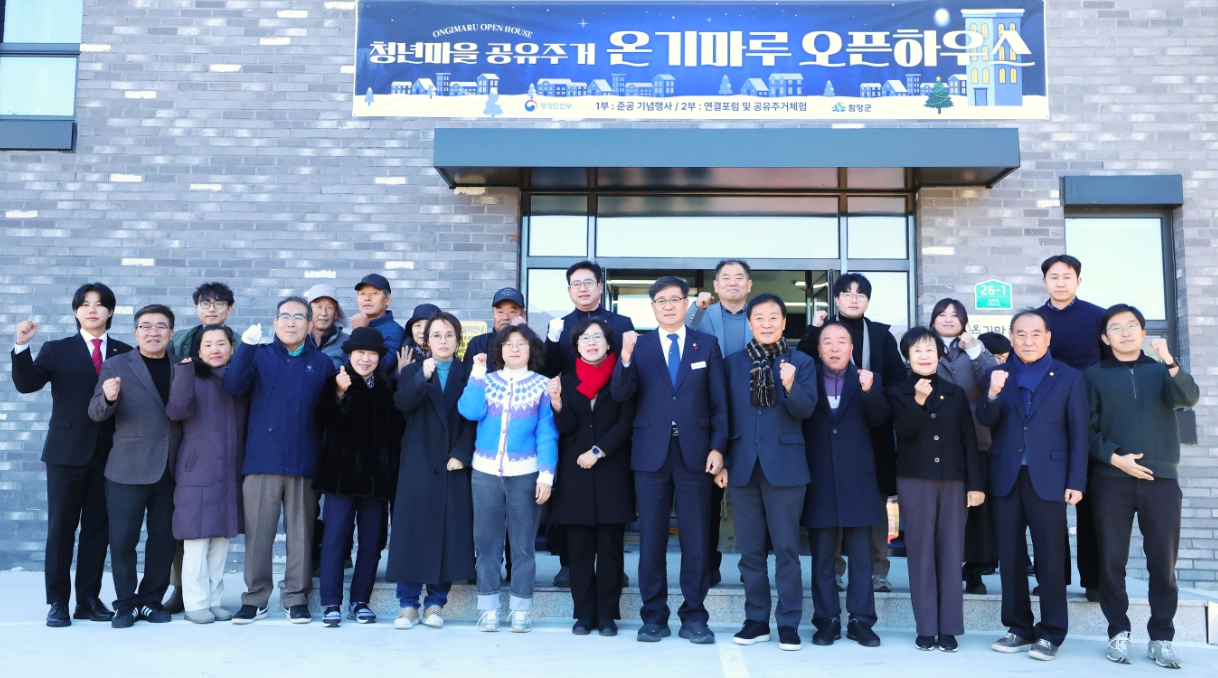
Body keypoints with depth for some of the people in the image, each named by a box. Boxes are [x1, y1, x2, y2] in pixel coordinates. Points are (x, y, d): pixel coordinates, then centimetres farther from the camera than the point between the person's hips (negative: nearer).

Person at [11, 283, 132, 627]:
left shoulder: (125, 354, 7)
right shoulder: (57, 350, 5)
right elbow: (26, 384, -9)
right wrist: (22, 346, -21)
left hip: (110, 453, 1)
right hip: (67, 452, -1)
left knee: (98, 528, 6)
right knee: (61, 527, 4)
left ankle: (89, 600, 15)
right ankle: (57, 602, 12)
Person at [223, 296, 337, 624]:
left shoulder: (322, 363, 10)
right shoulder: (259, 356, 10)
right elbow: (233, 387, -9)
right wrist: (245, 347, -20)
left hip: (305, 462, 0)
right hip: (262, 459, 0)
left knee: (301, 532, 5)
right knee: (258, 532, 2)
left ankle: (297, 598, 15)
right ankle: (255, 597, 14)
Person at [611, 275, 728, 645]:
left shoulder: (707, 344, 8)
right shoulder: (640, 345, 7)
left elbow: (719, 402, 5)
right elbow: (621, 394, -5)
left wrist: (718, 447, -4)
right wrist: (625, 357, -21)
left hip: (695, 453, 0)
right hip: (651, 452, 0)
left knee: (696, 538, 4)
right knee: (651, 538, 5)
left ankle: (694, 616, 14)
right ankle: (654, 616, 15)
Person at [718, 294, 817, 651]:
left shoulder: (801, 363, 3)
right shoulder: (732, 363, 8)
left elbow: (805, 410, -8)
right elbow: (723, 413, 8)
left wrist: (790, 386, -27)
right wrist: (721, 461, 4)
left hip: (785, 465, -2)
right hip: (743, 465, 3)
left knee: (786, 548, 2)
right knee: (750, 549, 9)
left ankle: (789, 623, 11)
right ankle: (756, 620, 19)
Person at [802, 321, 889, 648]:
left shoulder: (867, 378, 7)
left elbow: (878, 419, -7)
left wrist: (868, 390, -23)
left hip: (857, 479, 1)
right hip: (820, 480, 0)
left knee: (861, 555, 6)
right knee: (822, 556, 6)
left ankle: (861, 621, 15)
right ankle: (827, 620, 15)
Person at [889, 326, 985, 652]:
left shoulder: (956, 393, 9)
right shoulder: (898, 392, 4)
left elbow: (969, 440, 6)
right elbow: (904, 430, -10)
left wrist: (976, 484, 0)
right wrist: (918, 401, -25)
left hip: (953, 481, 2)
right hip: (915, 481, -1)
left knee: (951, 553, 4)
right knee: (921, 553, 1)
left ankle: (949, 628, 10)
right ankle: (926, 628, 8)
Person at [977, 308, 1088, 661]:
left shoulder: (1069, 377, 2)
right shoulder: (998, 375, 8)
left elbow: (1079, 434, -1)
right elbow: (986, 421, -3)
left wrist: (1076, 482, -7)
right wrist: (993, 394, -22)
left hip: (1048, 478, -3)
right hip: (1006, 478, 3)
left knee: (1050, 558, 2)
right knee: (1010, 556, 8)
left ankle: (1051, 633, 12)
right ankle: (1019, 628, 19)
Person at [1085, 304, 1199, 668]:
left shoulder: (1161, 371, 12)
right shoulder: (1094, 375, 8)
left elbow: (1190, 397, -9)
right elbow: (1086, 428, 3)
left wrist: (1170, 363, -25)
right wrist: (1113, 457, -11)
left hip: (1161, 479, 1)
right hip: (1111, 480, -1)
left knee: (1163, 562, 2)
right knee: (1112, 559, 1)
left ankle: (1161, 637, 13)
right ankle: (1118, 632, 12)